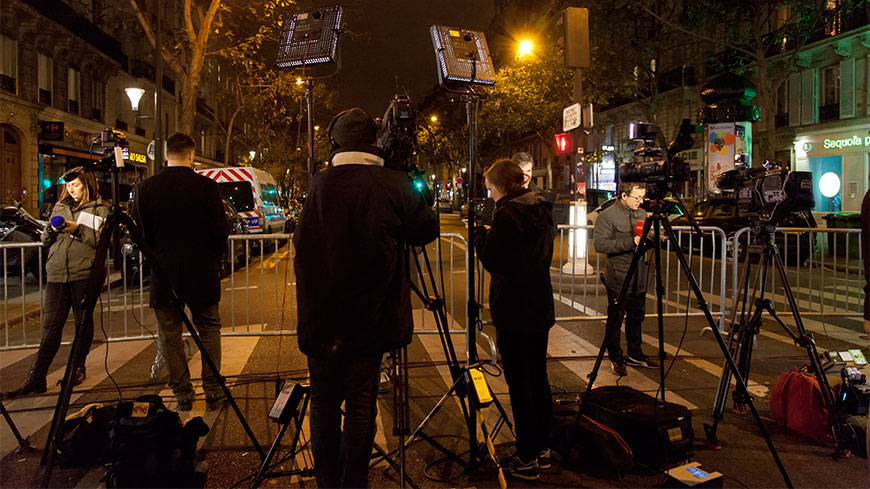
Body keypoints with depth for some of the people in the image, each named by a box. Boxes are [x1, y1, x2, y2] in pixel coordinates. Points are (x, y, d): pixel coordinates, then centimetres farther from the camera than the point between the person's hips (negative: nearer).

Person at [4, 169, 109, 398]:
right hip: (56, 273, 4)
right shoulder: (59, 207, 20)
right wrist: (51, 229, 0)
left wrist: (78, 229, -15)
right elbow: (45, 240, 21)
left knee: (83, 321, 5)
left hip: (84, 273, -4)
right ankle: (36, 378, -2)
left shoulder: (100, 209, 5)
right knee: (51, 325, -1)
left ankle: (78, 368, 19)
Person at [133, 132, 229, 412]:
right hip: (201, 273, -1)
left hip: (164, 274, 1)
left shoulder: (146, 189, -3)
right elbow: (220, 231, -10)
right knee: (209, 331, 13)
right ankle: (212, 391, 13)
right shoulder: (206, 186, -9)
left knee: (169, 337, 12)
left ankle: (183, 394, 17)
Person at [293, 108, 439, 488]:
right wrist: (413, 197, 12)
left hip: (320, 317, 2)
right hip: (368, 320, -2)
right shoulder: (393, 184, -8)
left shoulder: (318, 184, 0)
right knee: (361, 405, 6)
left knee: (323, 402, 13)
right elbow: (426, 230, 0)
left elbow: (302, 244, 10)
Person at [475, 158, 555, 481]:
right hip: (541, 309, 9)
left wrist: (479, 233, 0)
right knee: (538, 379, 16)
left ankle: (527, 460, 7)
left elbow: (492, 261, -15)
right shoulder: (541, 211, 10)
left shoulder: (507, 214, -16)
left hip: (514, 313, -9)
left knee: (519, 385, -1)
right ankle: (542, 449, 27)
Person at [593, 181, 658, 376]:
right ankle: (616, 358, 17)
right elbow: (599, 244, -20)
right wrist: (629, 242, -26)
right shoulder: (607, 216, -11)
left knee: (636, 317, 16)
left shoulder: (642, 213, 11)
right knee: (615, 320, 3)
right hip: (618, 278, -7)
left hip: (639, 278, 7)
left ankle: (635, 355, 30)